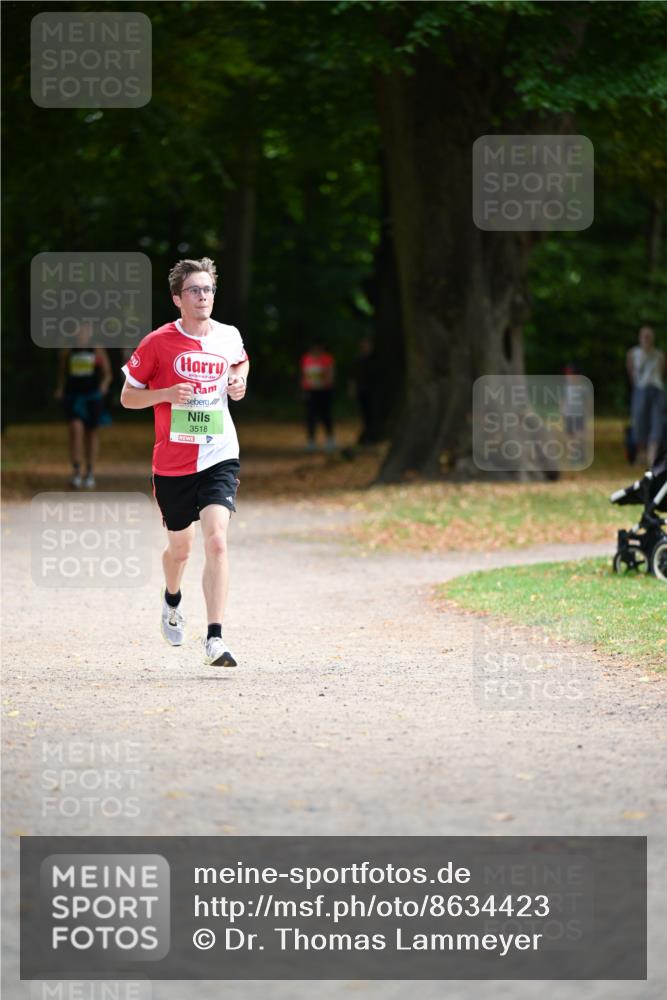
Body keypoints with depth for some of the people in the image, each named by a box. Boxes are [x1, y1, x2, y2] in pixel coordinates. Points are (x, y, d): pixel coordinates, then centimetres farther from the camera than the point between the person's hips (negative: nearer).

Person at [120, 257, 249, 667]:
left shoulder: (229, 337, 3)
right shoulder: (158, 343, -6)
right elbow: (127, 396, 1)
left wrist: (239, 381, 4)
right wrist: (167, 393, -17)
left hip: (219, 457, 0)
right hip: (172, 461, 0)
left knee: (217, 540, -20)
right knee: (180, 548, 16)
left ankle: (215, 640, -23)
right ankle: (173, 600, 52)